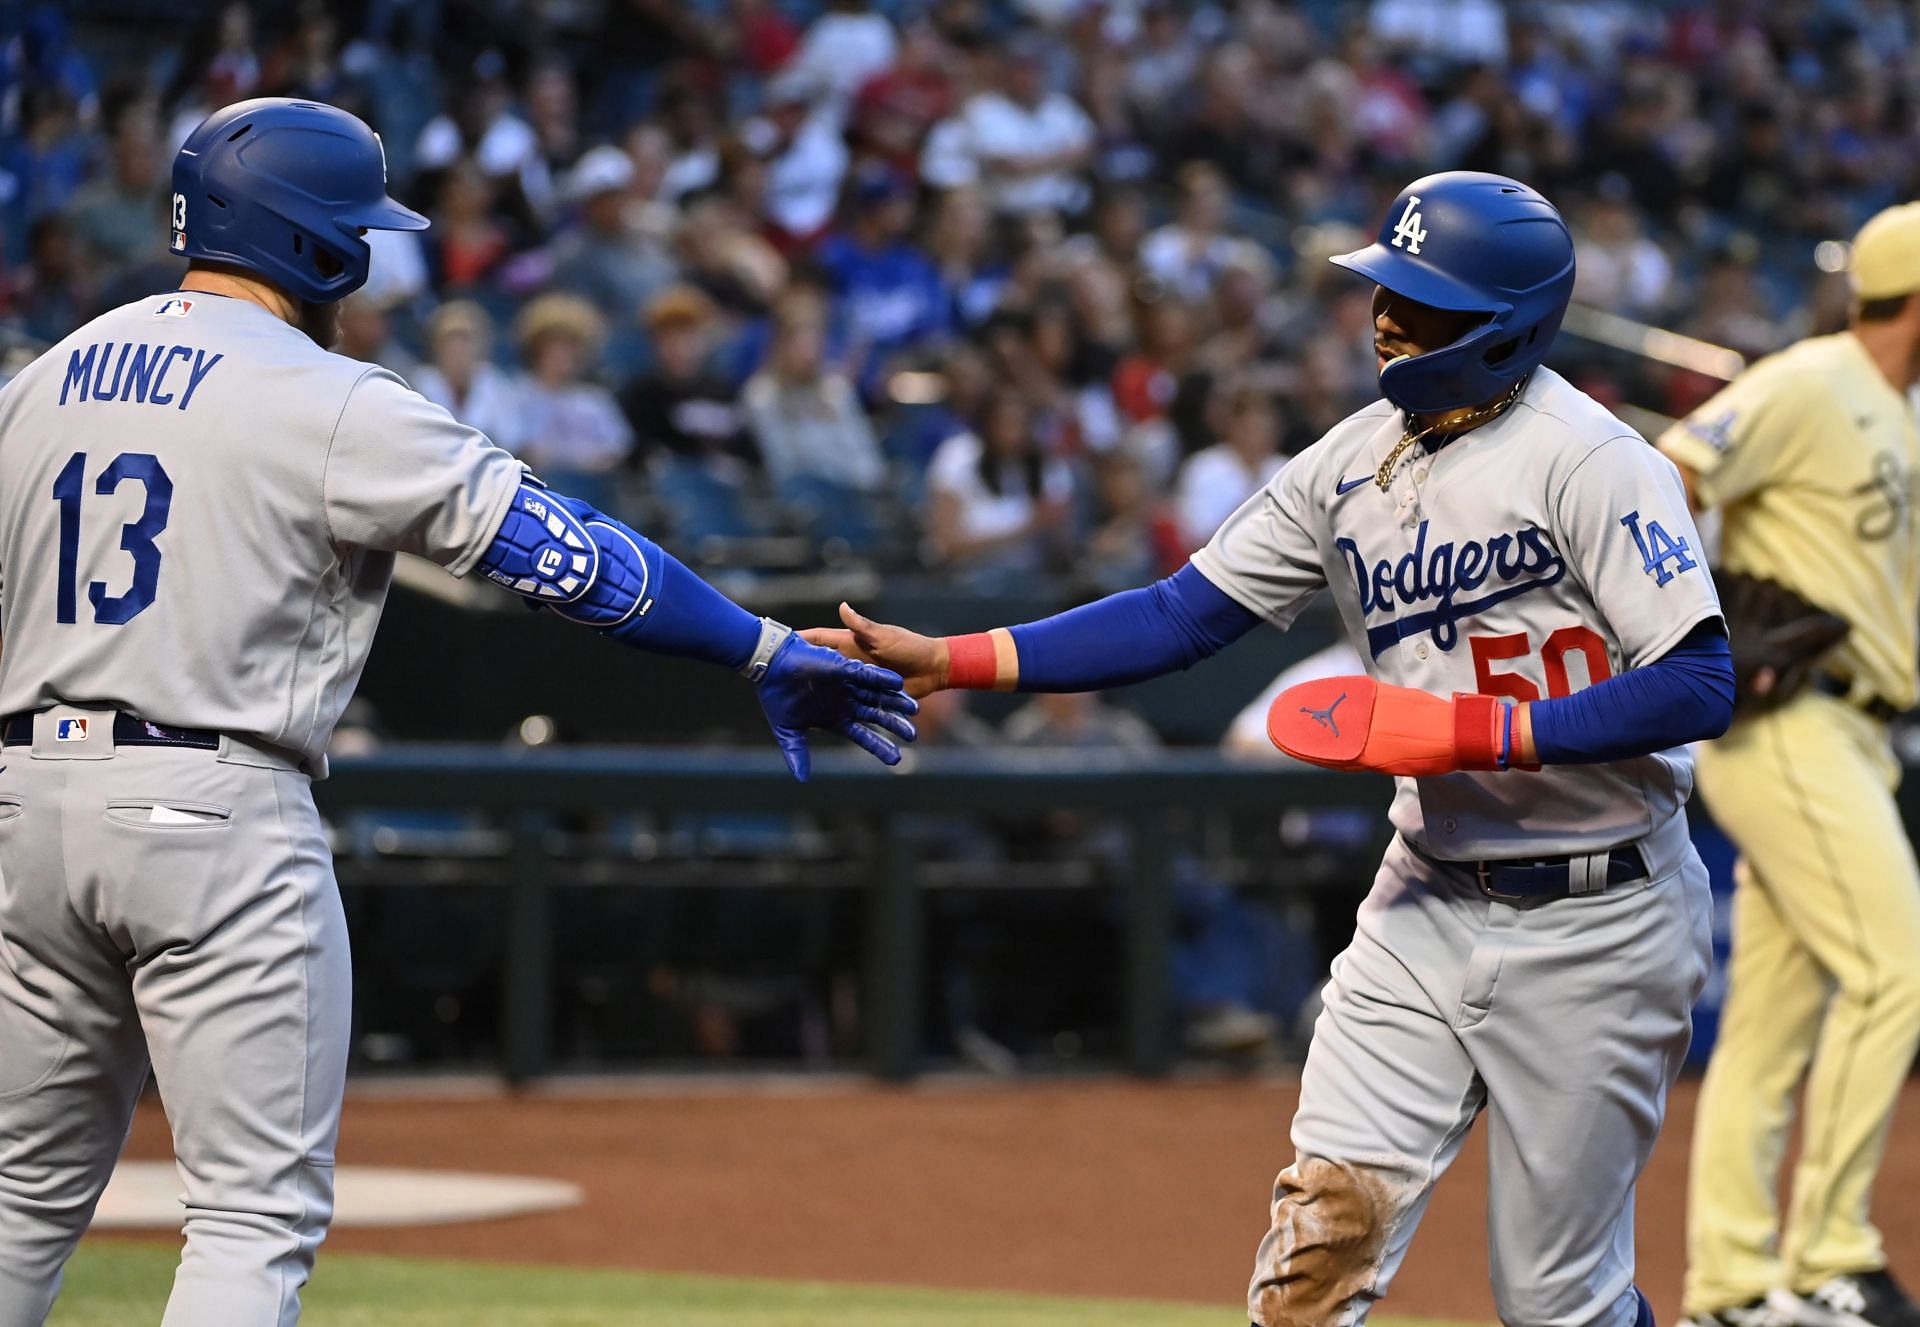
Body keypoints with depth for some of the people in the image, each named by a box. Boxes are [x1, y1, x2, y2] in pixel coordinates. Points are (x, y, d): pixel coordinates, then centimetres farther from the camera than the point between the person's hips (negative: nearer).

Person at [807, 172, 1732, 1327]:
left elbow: (1700, 687, -21)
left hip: (1592, 918, -6)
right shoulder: (1355, 461, 6)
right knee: (1327, 1213, -7)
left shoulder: (1588, 461, -15)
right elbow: (1182, 616, 6)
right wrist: (949, 660, -2)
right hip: (1428, 900, 6)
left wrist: (1474, 733, -24)